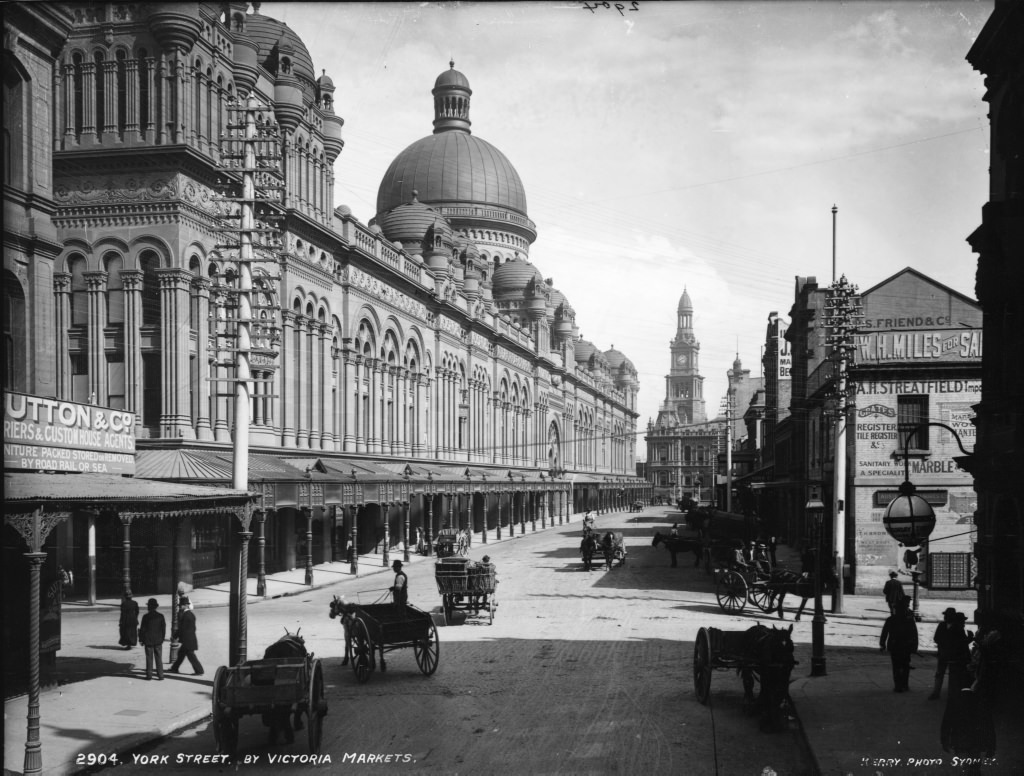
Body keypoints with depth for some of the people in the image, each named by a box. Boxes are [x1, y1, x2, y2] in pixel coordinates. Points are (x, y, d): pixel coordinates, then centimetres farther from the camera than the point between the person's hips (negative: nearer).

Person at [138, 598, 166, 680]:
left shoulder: (146, 616, -9)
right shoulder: (160, 616, -2)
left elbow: (142, 629, -6)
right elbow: (164, 628, 3)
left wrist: (141, 640, 4)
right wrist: (162, 639, 14)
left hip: (148, 641, -2)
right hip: (158, 641, 2)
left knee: (149, 659, 5)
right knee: (159, 658, 6)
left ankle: (149, 675, 8)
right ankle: (160, 675, 5)